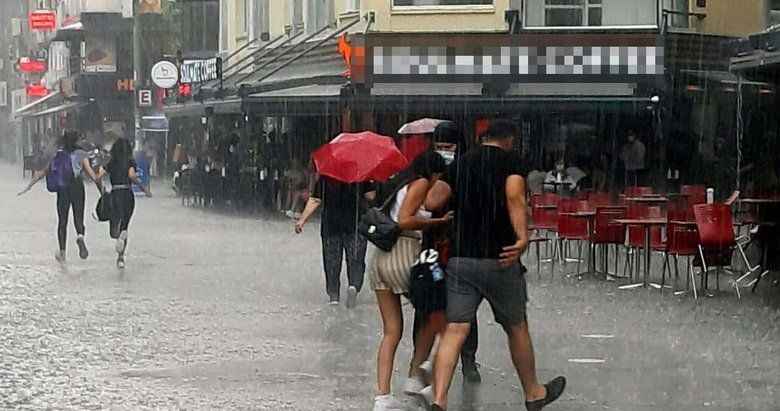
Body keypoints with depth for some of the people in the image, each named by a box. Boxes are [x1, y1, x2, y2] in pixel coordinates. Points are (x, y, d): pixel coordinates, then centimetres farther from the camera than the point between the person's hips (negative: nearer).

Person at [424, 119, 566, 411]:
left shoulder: (460, 163, 11)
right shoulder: (510, 161, -2)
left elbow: (432, 201, -1)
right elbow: (514, 196, -22)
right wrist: (523, 237, -31)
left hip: (459, 258, 3)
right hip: (499, 259, -3)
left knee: (455, 331, -2)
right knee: (517, 328, 14)